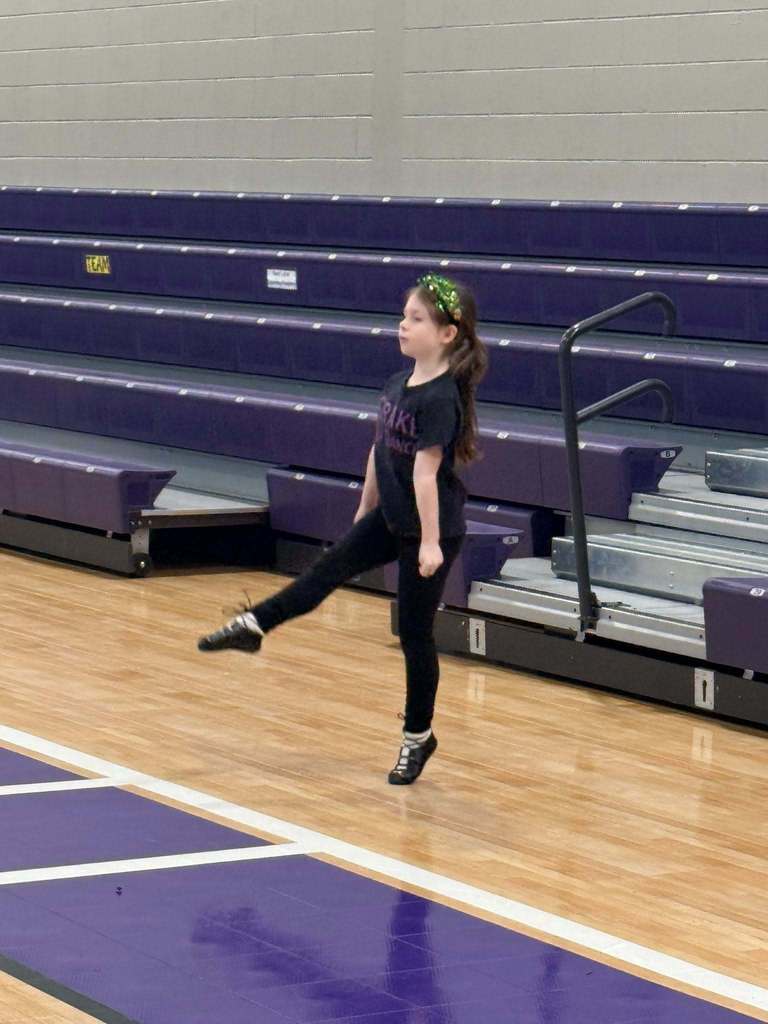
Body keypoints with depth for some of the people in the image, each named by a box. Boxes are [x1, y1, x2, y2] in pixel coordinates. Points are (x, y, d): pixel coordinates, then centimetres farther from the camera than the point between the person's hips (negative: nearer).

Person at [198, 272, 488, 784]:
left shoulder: (440, 398, -23)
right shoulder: (398, 384, 3)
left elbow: (426, 471, -25)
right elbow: (379, 451, 13)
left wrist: (430, 543, -23)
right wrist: (365, 510, 20)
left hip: (433, 529, -7)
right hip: (391, 519, 7)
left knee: (415, 632, 3)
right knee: (327, 570, 14)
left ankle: (418, 737, 17)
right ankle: (253, 626, 28)